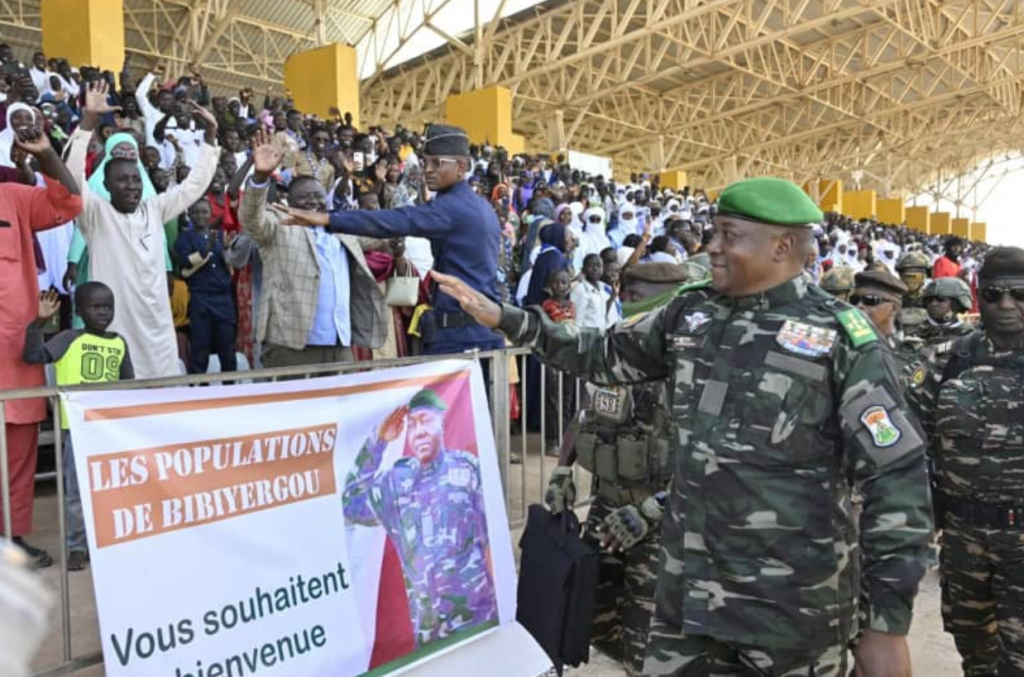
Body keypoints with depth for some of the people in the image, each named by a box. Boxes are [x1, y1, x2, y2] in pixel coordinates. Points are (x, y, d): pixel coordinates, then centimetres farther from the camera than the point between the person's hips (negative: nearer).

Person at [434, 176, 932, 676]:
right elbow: (606, 355, 16)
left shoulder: (843, 337, -11)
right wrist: (506, 318, 9)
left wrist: (888, 622, -10)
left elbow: (896, 475, -10)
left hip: (795, 603, -4)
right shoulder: (690, 313, 4)